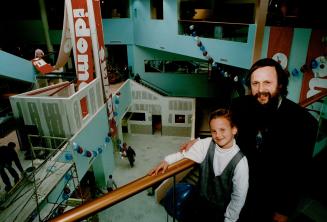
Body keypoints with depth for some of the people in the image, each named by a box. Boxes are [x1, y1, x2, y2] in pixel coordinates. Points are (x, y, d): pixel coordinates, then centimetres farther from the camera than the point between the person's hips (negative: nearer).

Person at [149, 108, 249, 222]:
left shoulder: (240, 161, -21)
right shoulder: (206, 144, -15)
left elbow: (239, 197, -12)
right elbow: (185, 154, -2)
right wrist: (167, 161, -17)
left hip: (222, 211, -2)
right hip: (201, 201, 3)